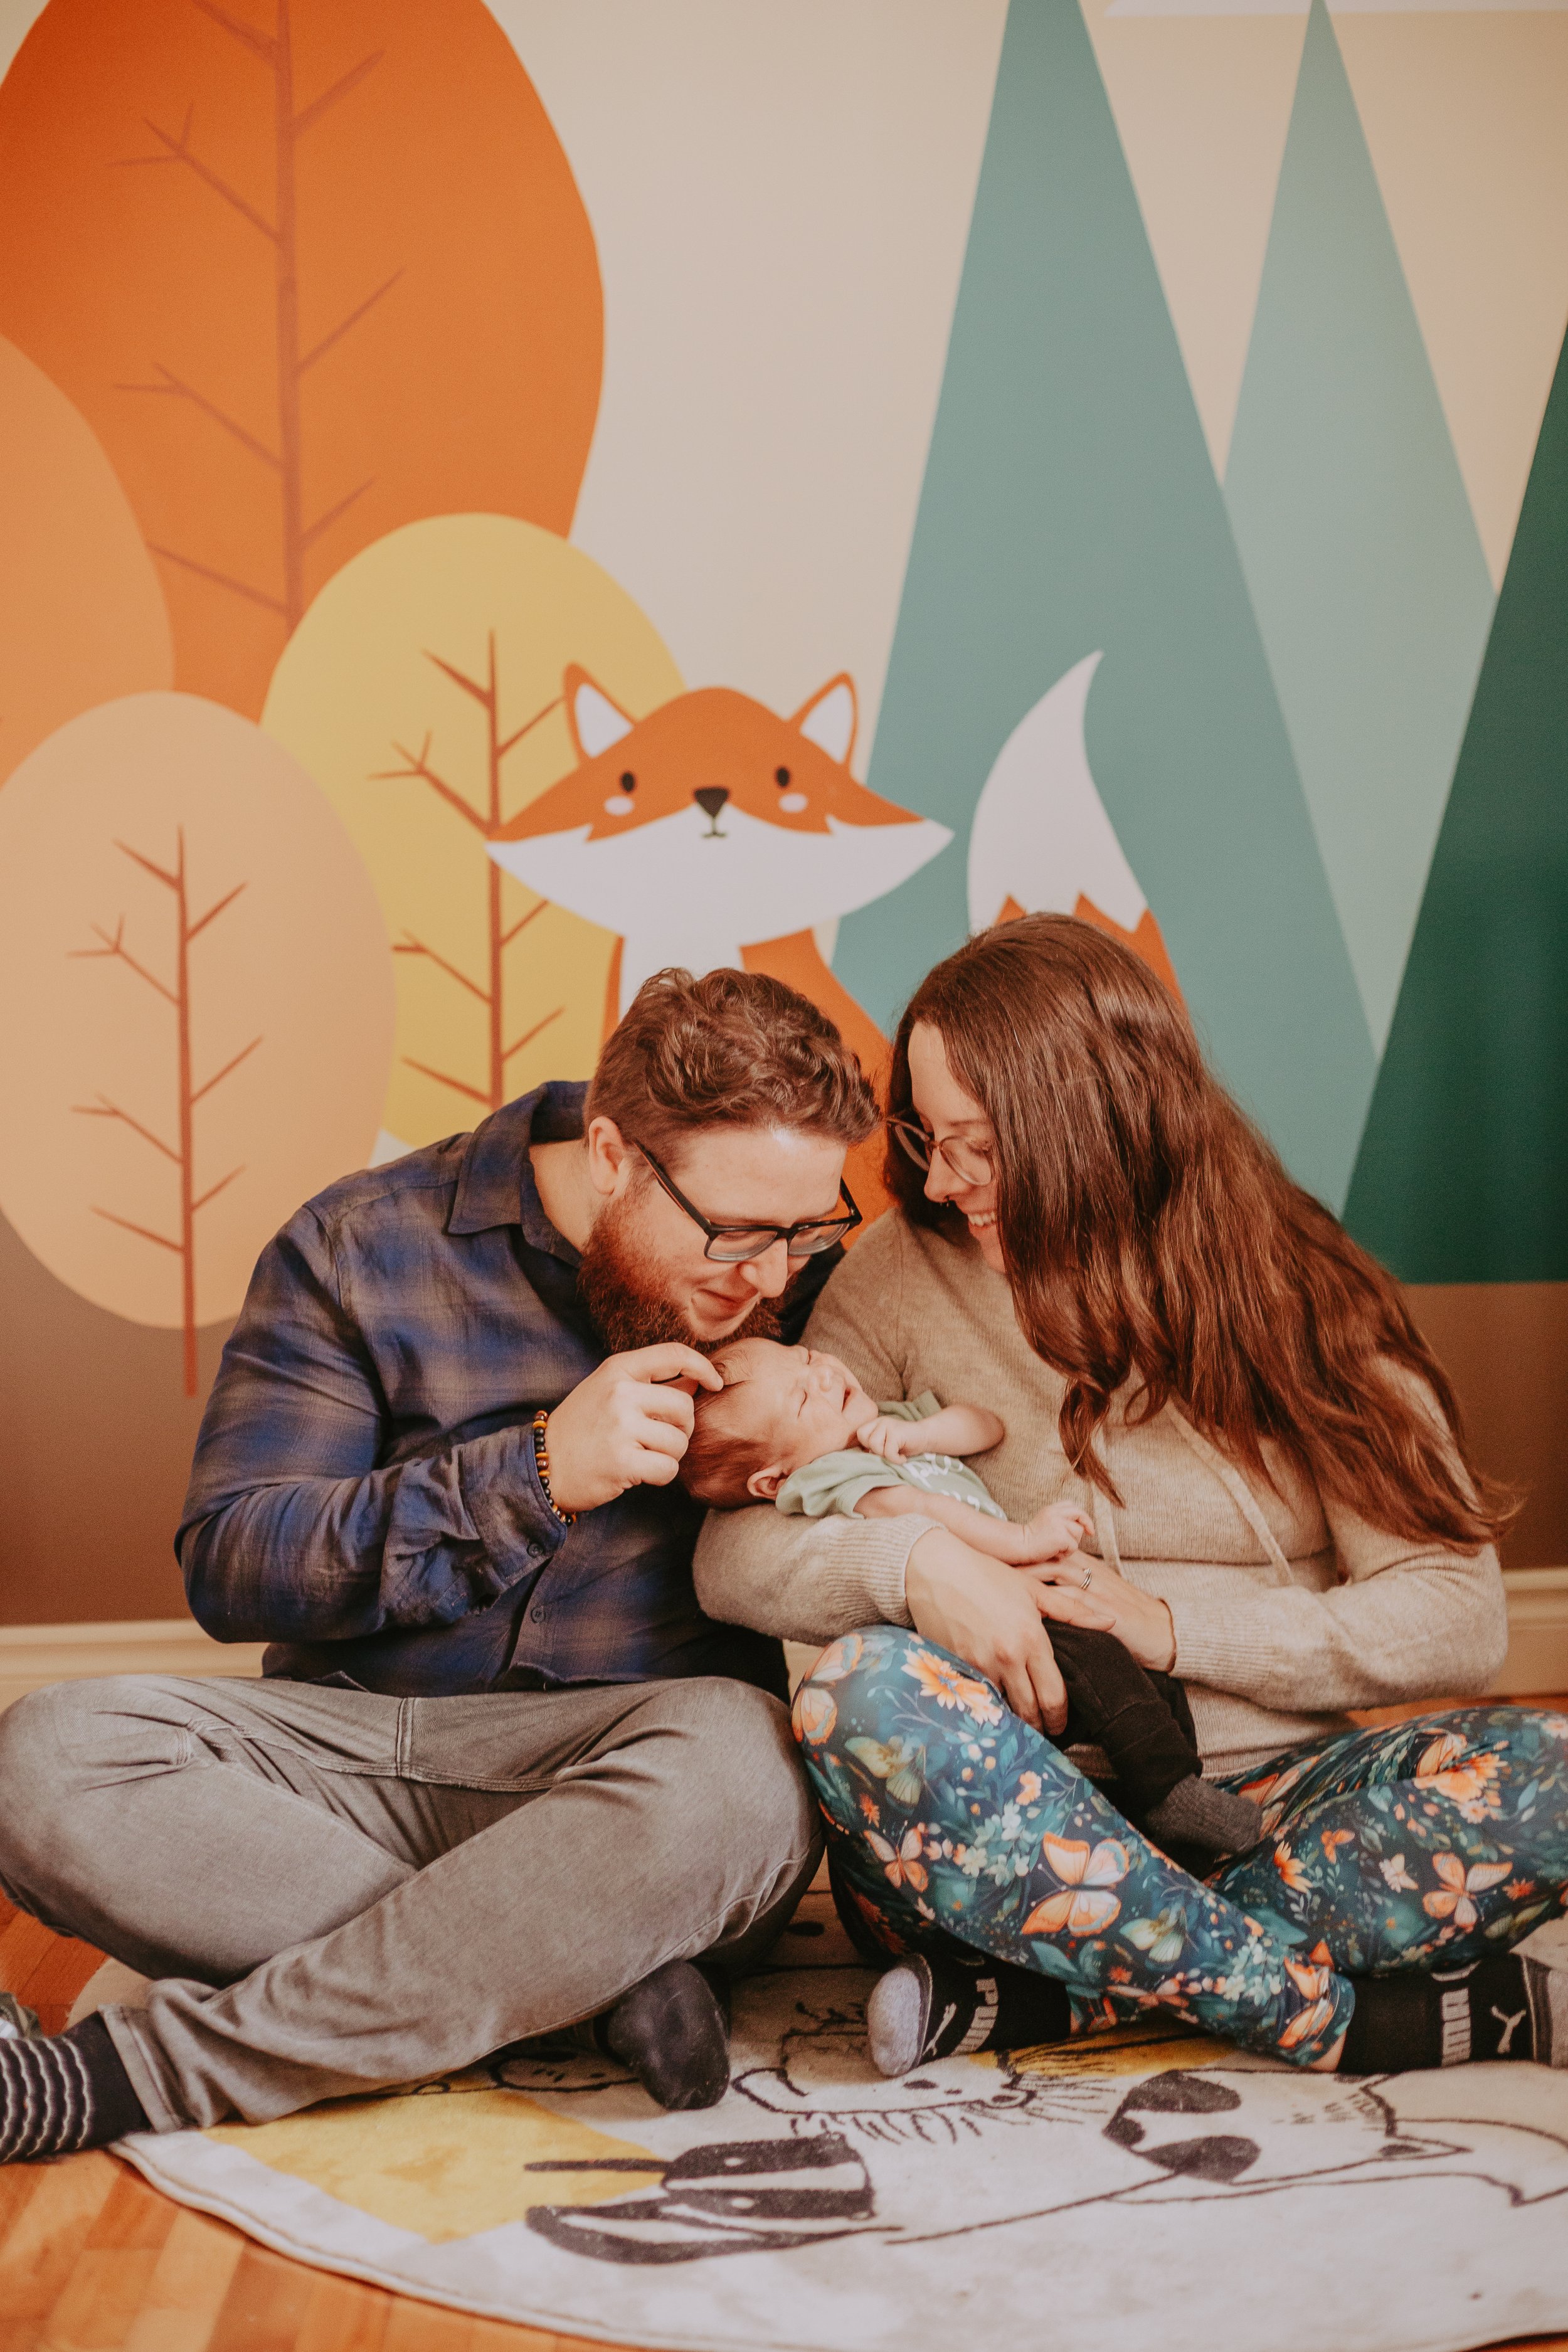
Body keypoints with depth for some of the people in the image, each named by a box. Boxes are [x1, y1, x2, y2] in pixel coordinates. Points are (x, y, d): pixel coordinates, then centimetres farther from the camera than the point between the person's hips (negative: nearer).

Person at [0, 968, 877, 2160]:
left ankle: (140, 2069, -28)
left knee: (732, 1769, -37)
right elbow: (229, 1563, -7)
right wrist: (538, 1471, -16)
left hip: (625, 1749, 0)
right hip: (348, 1742, 1)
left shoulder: (806, 1276, 4)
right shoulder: (365, 1249, -1)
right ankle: (609, 1966, -26)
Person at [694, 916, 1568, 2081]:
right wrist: (914, 1561, -22)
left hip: (1259, 1808, 1)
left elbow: (1457, 1616, -3)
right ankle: (1361, 2018, -27)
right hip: (1011, 1825, 0)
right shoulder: (909, 1275, 2)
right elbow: (734, 1557, -2)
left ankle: (1031, 1996, -25)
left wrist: (1171, 1625, -14)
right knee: (868, 1687, -32)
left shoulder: (1298, 1289, 1)